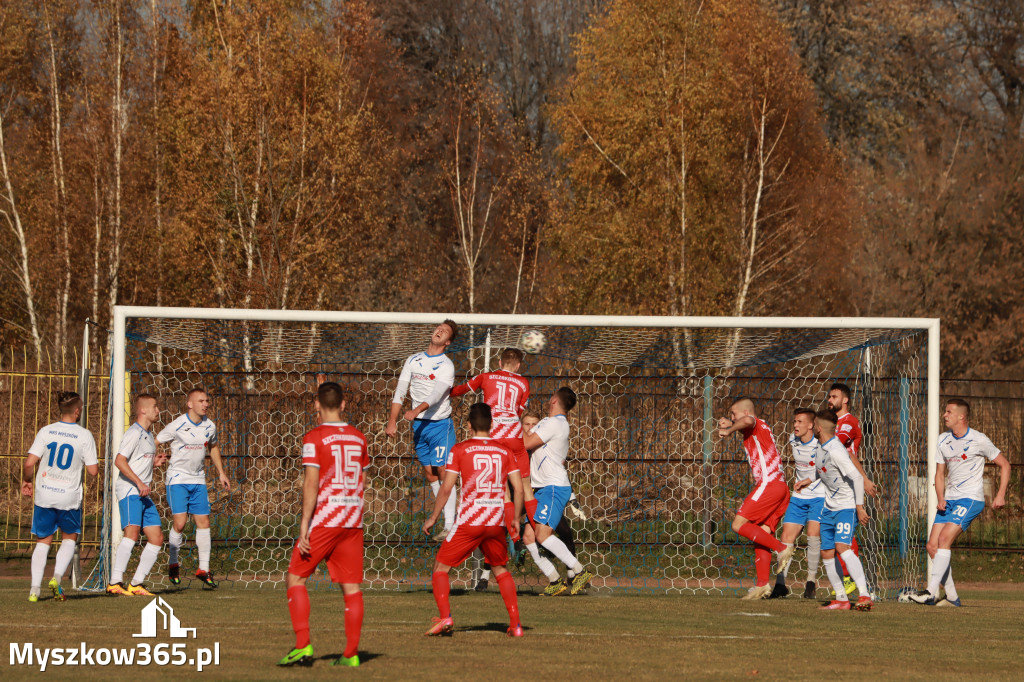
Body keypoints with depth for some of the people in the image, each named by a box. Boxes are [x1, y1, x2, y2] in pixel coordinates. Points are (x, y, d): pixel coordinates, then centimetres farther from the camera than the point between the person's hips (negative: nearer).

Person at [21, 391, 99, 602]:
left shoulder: (46, 431, -2)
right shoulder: (85, 436, -7)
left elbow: (29, 463, -8)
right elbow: (93, 470, -6)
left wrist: (27, 481, 11)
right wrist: (94, 461, 17)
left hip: (44, 495, 1)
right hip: (69, 497, -1)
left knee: (43, 541, 13)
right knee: (69, 538, 21)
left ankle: (35, 587, 0)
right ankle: (57, 576, 0)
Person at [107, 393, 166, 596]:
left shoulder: (148, 435, 21)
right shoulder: (134, 433, -9)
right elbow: (119, 461, -19)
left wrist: (155, 463, 13)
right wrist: (139, 483, -24)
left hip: (143, 494, 10)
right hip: (128, 490, -10)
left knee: (157, 538, 6)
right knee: (132, 532, -25)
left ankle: (136, 584, 8)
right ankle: (115, 582, -29)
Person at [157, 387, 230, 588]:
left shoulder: (209, 426, 3)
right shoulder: (177, 426, -12)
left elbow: (213, 448, 23)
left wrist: (221, 473, 22)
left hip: (198, 481, 5)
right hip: (177, 479, -5)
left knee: (203, 522, 0)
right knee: (179, 523, -13)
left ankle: (203, 569, 7)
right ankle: (173, 564, 8)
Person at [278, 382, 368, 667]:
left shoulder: (314, 438, -8)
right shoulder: (358, 437, 10)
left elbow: (311, 485, -14)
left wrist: (304, 526, -15)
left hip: (323, 521, -5)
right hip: (353, 522, 5)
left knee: (295, 578, 4)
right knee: (351, 586, 5)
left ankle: (303, 646, -6)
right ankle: (351, 653, 4)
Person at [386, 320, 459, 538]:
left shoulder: (446, 366, -7)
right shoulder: (413, 360, 8)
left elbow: (436, 394, -22)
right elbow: (400, 392, 8)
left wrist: (417, 410, -38)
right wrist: (392, 421, -1)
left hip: (440, 424, -5)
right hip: (419, 424, 5)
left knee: (443, 471, -10)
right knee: (429, 473, 7)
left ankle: (450, 525, -11)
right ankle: (448, 515, 17)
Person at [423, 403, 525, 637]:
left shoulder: (461, 449, -1)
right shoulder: (504, 451, 8)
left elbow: (446, 488, -4)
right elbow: (519, 488, 6)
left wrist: (433, 518, 6)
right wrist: (515, 521, 18)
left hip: (469, 521, -4)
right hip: (497, 521, 4)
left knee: (441, 567, 7)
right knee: (500, 569, 23)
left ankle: (444, 616, -12)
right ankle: (515, 623, 14)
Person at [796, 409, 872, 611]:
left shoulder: (836, 451, -21)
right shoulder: (822, 449, 8)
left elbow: (857, 477, -25)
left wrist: (859, 507, -23)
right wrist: (809, 480, 30)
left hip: (847, 507, -10)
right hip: (829, 508, 10)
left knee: (842, 546, -25)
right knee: (827, 553, 6)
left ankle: (865, 595, -30)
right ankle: (841, 599, 14)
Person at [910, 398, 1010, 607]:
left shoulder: (978, 440, -8)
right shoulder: (943, 440, 10)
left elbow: (1004, 464, 0)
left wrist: (1000, 495, -10)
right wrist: (940, 498, -2)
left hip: (971, 498, -7)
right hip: (949, 500, 7)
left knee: (944, 539, -22)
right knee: (932, 546, -3)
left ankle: (931, 593, -24)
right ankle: (951, 597, 6)